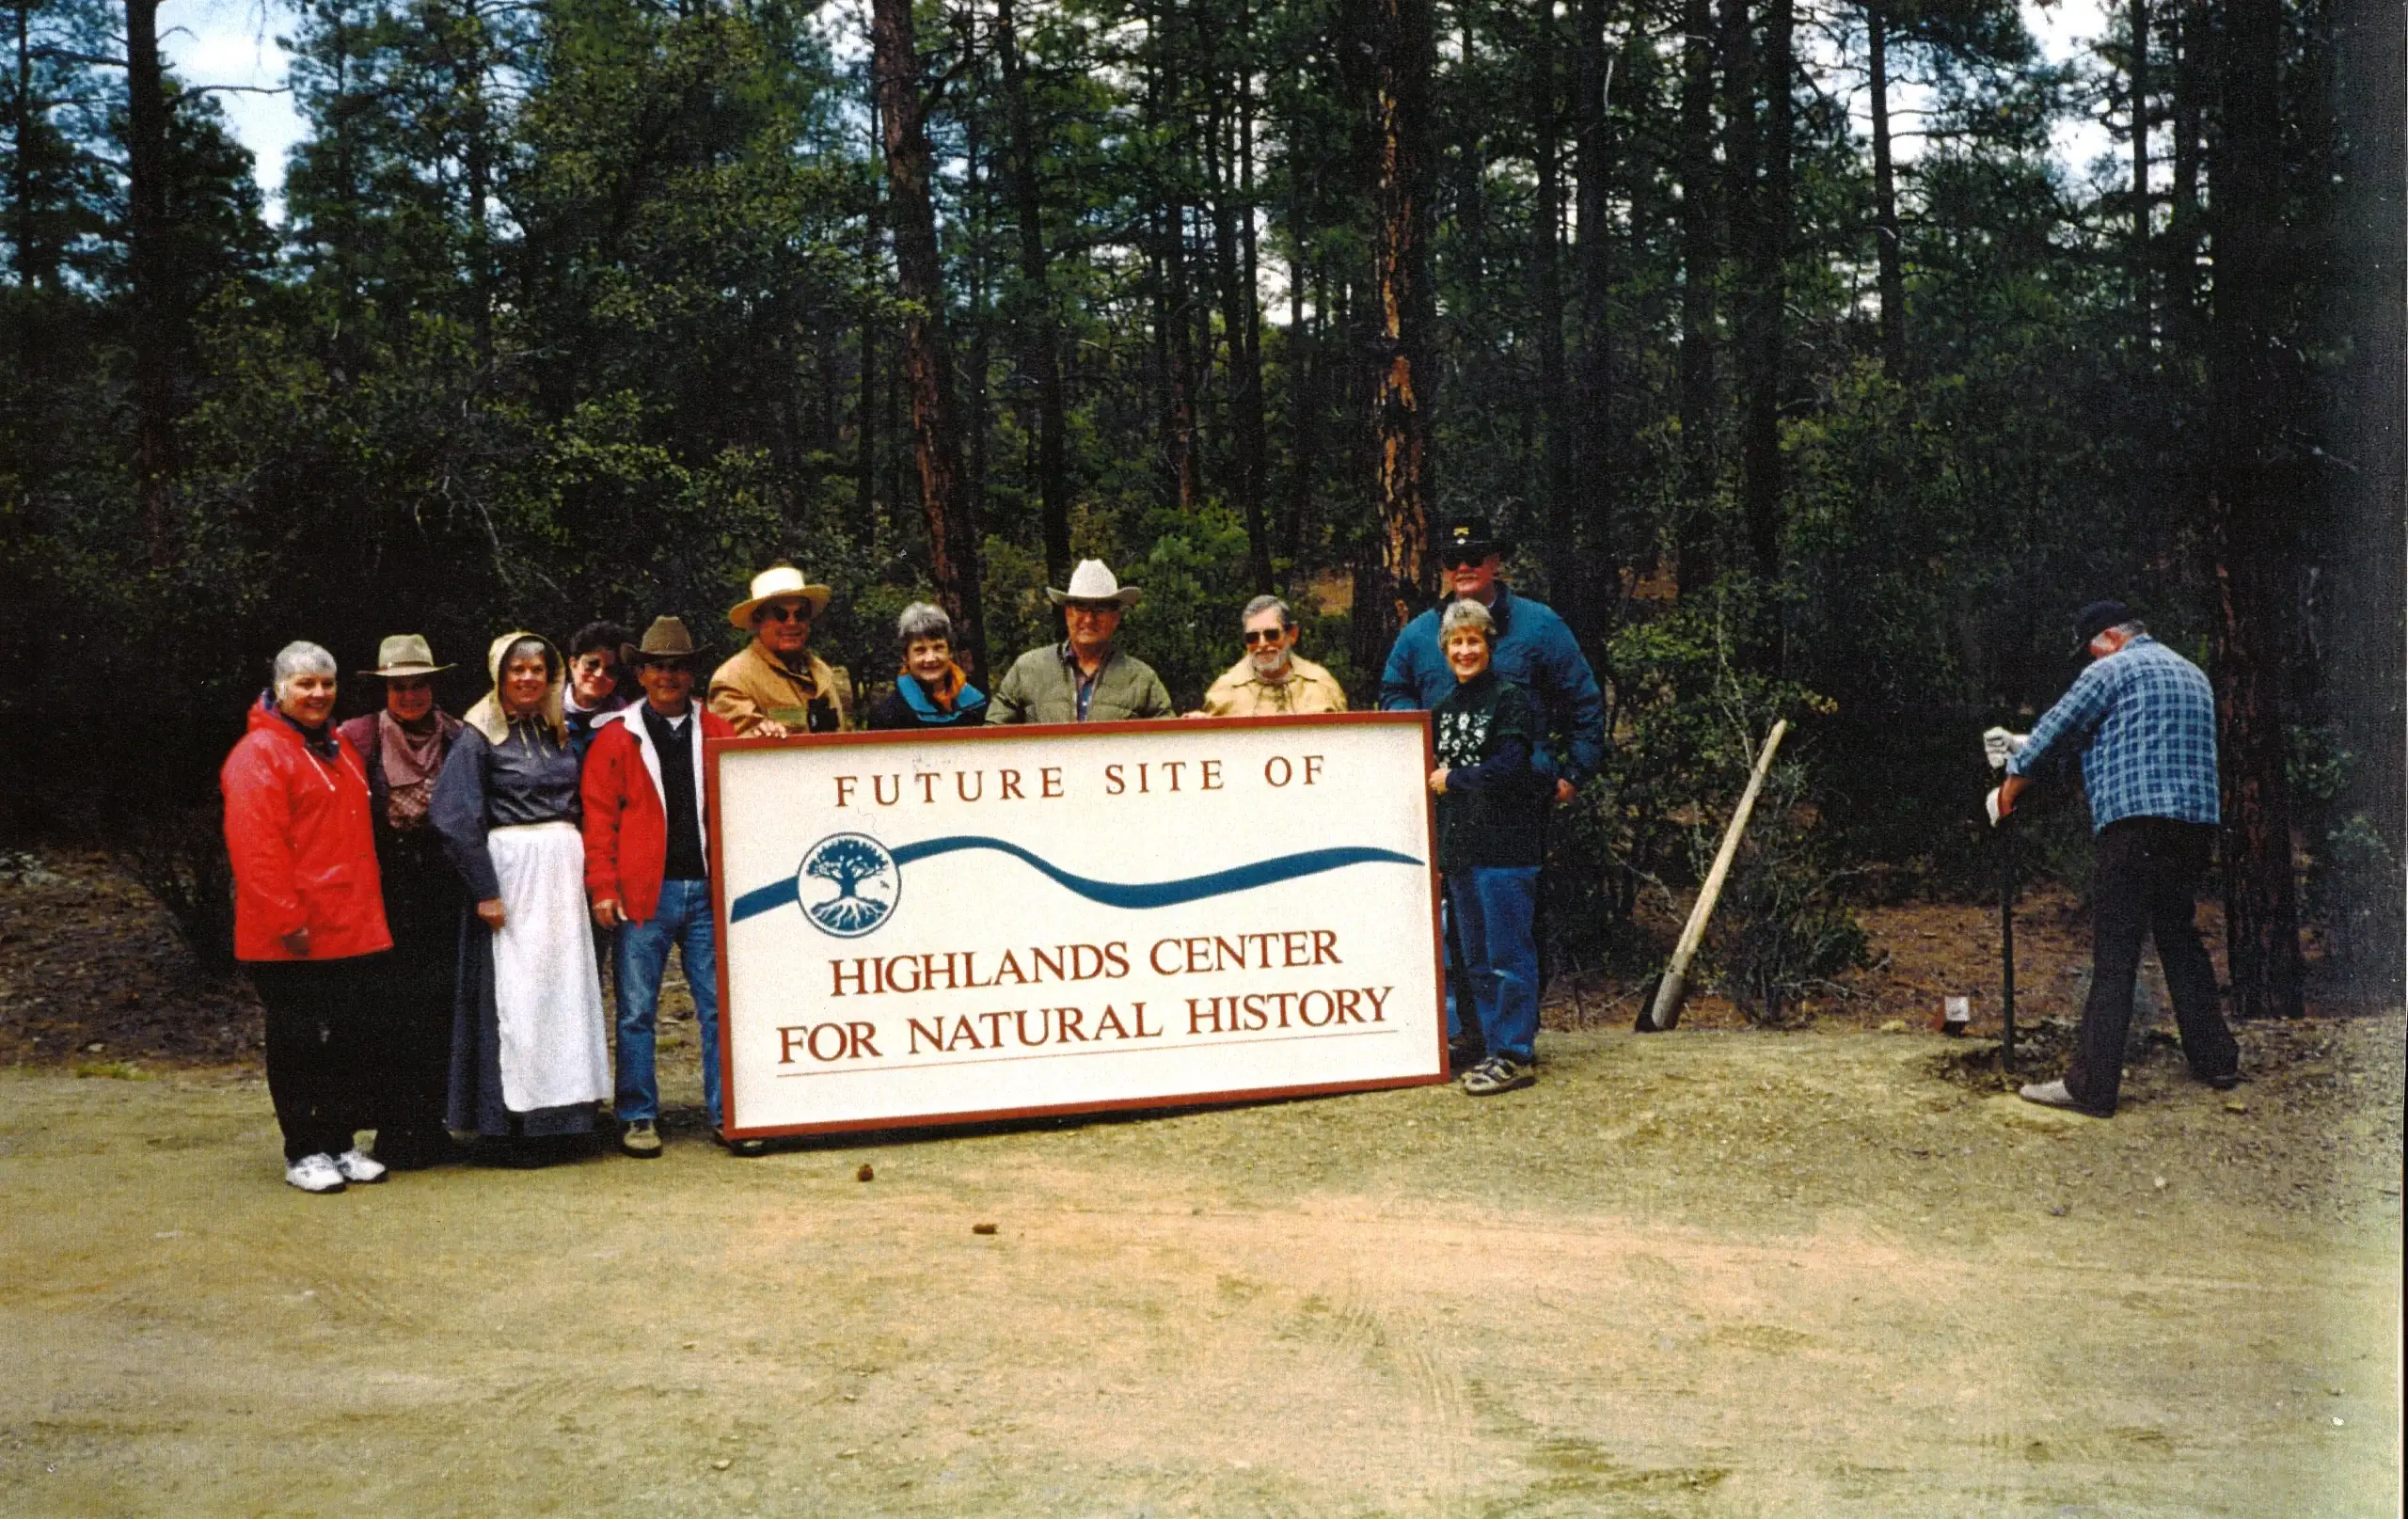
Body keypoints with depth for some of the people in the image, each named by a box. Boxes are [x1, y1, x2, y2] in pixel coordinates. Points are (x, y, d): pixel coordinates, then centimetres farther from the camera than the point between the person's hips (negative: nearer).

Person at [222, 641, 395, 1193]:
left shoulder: (338, 749, 16)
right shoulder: (259, 754, -10)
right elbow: (256, 848, -17)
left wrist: (368, 907, 19)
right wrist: (288, 920, -20)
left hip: (352, 930, 8)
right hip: (294, 938, -8)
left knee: (346, 1039, 11)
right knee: (299, 1043, 1)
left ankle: (342, 1143, 20)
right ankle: (304, 1153, 11)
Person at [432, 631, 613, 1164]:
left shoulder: (557, 734, 14)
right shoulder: (479, 737, -4)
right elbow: (455, 818, -11)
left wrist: (589, 874, 8)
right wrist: (486, 890, -16)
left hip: (564, 872, 6)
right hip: (511, 873, -6)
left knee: (564, 989, 7)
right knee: (514, 994, -5)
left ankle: (556, 1117, 15)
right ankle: (510, 1125, 2)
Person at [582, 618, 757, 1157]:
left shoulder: (719, 733, 10)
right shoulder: (615, 737, 4)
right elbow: (599, 816, 2)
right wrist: (603, 887, -5)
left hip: (709, 890, 2)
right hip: (643, 892, -2)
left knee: (720, 1007, 4)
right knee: (636, 1011, 5)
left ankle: (727, 1114, 12)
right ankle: (638, 1117, 15)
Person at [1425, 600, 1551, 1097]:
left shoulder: (1511, 699, -6)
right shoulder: (1444, 709, 15)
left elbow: (1509, 770, -17)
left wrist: (1452, 780, -6)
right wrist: (1438, 852, 16)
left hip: (1505, 847, -8)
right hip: (1460, 851, 8)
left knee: (1508, 956, -4)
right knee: (1477, 959, 12)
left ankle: (1515, 1055, 1)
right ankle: (1496, 1049, 20)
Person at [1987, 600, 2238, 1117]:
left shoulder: (2113, 670, -1)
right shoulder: (2192, 675, 24)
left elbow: (2053, 735, -2)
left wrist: (2004, 795, 12)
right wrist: (2025, 746, 31)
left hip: (2133, 824, -8)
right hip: (2197, 824, 8)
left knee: (2114, 958, -8)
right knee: (2180, 938, 21)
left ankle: (2091, 1086, -9)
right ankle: (2216, 1058, 27)